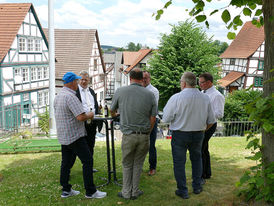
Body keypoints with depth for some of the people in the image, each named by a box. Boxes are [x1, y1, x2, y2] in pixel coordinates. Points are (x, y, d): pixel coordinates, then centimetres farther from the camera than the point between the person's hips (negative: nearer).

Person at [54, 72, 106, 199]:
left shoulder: (58, 96, 11)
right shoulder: (71, 96, -20)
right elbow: (81, 117, -26)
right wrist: (90, 115, -6)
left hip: (63, 136, 10)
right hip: (75, 136, -9)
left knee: (66, 162, 15)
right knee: (87, 161, -2)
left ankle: (65, 190, 23)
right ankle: (90, 191, 4)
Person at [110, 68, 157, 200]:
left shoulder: (120, 91, -4)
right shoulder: (150, 94, -2)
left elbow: (112, 111, 11)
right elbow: (153, 118, 0)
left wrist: (114, 115, 35)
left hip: (128, 135, -1)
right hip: (144, 136, 1)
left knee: (127, 165, 14)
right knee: (138, 164, 15)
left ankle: (126, 192, 23)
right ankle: (135, 192, 26)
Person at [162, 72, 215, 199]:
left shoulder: (176, 98, -17)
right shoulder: (205, 98, -3)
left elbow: (166, 119, -14)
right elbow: (211, 121, 5)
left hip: (180, 135, -4)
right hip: (198, 134, 4)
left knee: (179, 162, 10)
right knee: (196, 159, 24)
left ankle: (182, 191, 18)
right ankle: (197, 187, 34)